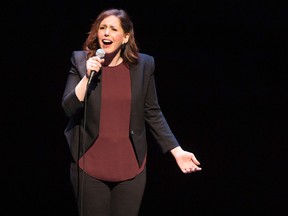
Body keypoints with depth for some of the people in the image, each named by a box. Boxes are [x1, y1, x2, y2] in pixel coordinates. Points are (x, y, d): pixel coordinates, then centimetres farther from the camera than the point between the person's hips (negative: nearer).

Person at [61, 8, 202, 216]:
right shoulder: (81, 61, -1)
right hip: (90, 165, 0)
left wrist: (177, 151, -1)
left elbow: (153, 113, 5)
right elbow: (69, 108, -6)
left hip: (130, 166, 1)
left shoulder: (143, 64, 0)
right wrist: (87, 76, -19)